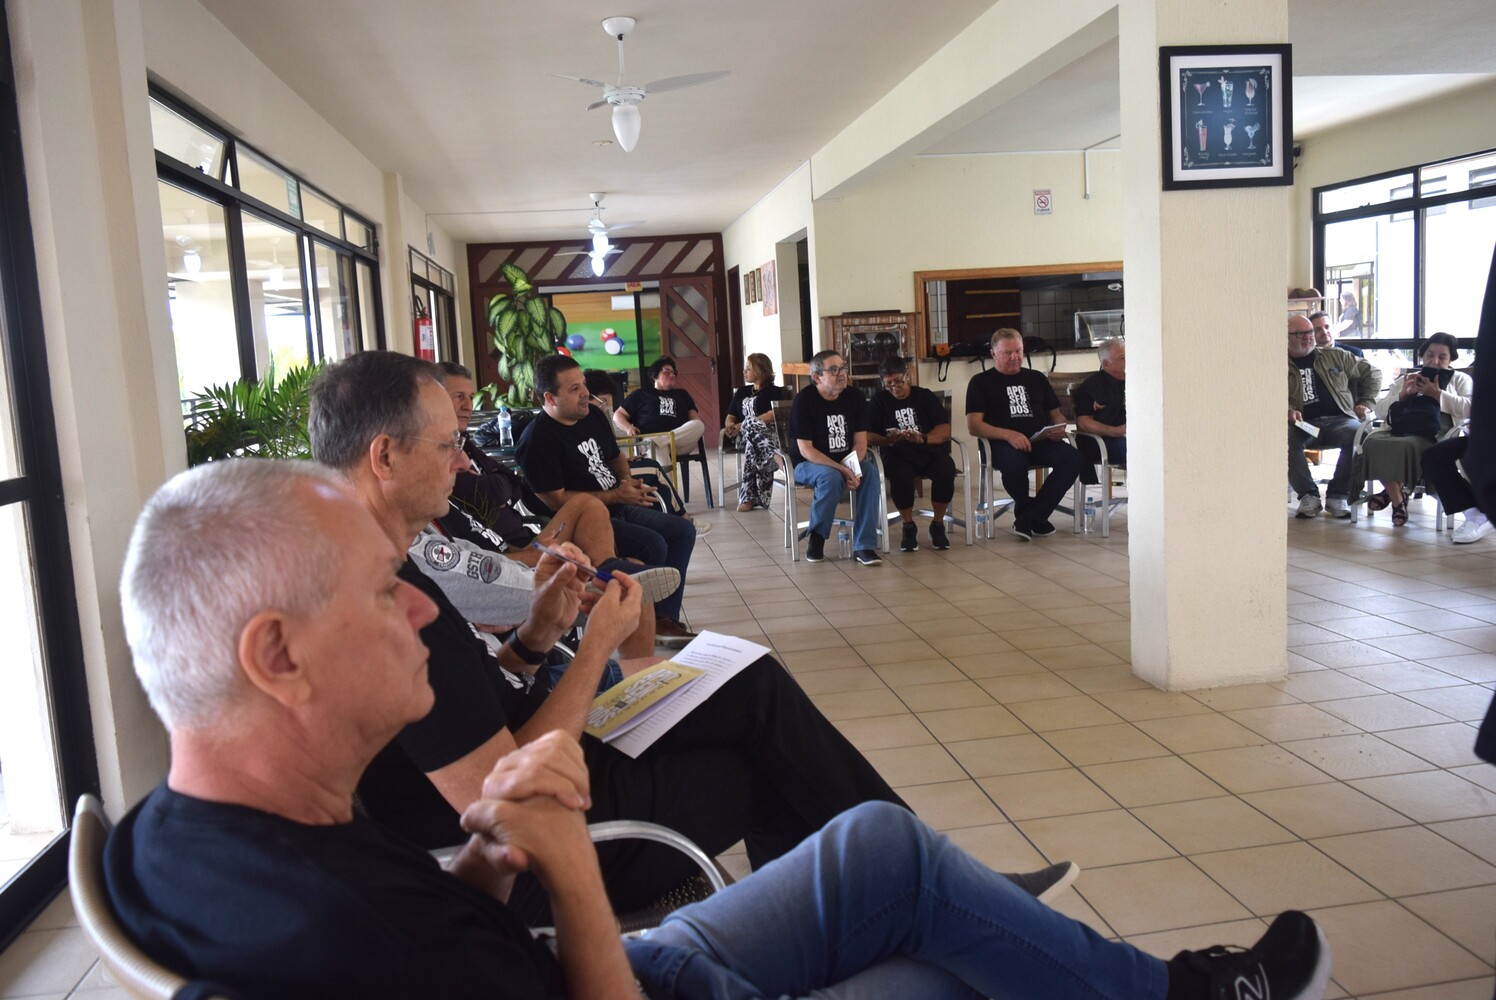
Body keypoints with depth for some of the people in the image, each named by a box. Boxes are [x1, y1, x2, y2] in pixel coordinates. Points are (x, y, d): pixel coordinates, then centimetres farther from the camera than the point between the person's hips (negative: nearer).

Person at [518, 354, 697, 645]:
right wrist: (615, 496, -20)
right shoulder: (538, 440, -19)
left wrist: (627, 478, 1)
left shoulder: (593, 415, 7)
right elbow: (556, 500, -22)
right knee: (653, 544, -26)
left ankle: (664, 619, 3)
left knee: (683, 530, 2)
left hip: (619, 508, 9)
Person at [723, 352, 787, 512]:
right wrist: (729, 424, -4)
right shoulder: (742, 392, 29)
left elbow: (774, 415, -9)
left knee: (753, 442, -43)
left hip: (769, 433, -3)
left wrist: (743, 425, -16)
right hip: (742, 435, 3)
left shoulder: (775, 391, 10)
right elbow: (730, 416, 24)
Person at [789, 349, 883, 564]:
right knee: (831, 477, -36)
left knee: (871, 471, -27)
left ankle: (864, 545, -26)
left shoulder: (854, 397, 0)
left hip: (846, 462, 4)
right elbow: (806, 450, -18)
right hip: (807, 464, -4)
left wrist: (852, 467, -22)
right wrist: (842, 470, -27)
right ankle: (816, 536, -12)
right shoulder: (804, 400, -14)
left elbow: (860, 441, -1)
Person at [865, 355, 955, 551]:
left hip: (930, 450, 1)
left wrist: (923, 438, -18)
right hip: (897, 454, -1)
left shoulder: (925, 396, 11)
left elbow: (944, 430, 1)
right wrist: (888, 440, -20)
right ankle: (908, 527, -11)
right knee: (901, 476, -35)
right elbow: (868, 436, 1)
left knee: (946, 471, -31)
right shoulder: (878, 401, 10)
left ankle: (938, 525, -8)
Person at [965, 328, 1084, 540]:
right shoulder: (981, 382, 11)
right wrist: (1009, 434, -16)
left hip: (1041, 442, 4)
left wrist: (1060, 428, 0)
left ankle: (1028, 519, -21)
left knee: (1072, 458, -27)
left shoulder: (1036, 378, 25)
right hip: (1003, 444, -4)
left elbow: (1056, 414, 26)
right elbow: (973, 426, -1)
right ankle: (1036, 518, -11)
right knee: (1014, 463, -39)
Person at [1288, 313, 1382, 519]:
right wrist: (1287, 411, -17)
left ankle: (1337, 495, -19)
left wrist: (1366, 402, 16)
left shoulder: (1335, 356, 20)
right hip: (1303, 423, -1)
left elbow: (1371, 372, 29)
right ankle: (1308, 495, -22)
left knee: (1358, 434, -34)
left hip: (1338, 419, 2)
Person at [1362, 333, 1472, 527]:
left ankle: (1392, 491, -14)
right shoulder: (1405, 379, 31)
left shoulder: (1460, 379, 22)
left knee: (1405, 445, -40)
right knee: (1372, 442, -34)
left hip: (1434, 436, -3)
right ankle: (1397, 499, -20)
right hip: (1400, 430, 3)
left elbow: (1469, 410, 2)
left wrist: (1437, 394, 0)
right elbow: (1380, 410, 19)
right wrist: (1402, 394, 3)